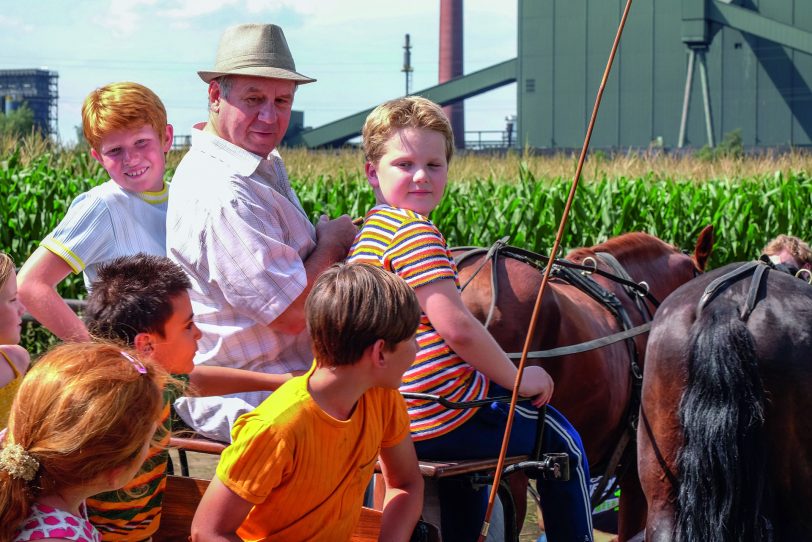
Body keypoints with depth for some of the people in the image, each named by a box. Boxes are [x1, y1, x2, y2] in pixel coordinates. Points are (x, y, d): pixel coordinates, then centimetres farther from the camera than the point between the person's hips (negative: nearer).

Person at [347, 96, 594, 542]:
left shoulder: (365, 234, 11)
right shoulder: (414, 230, -18)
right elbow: (455, 326, -23)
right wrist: (518, 379, -10)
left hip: (393, 417, 9)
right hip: (443, 418, -9)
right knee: (562, 442, 13)